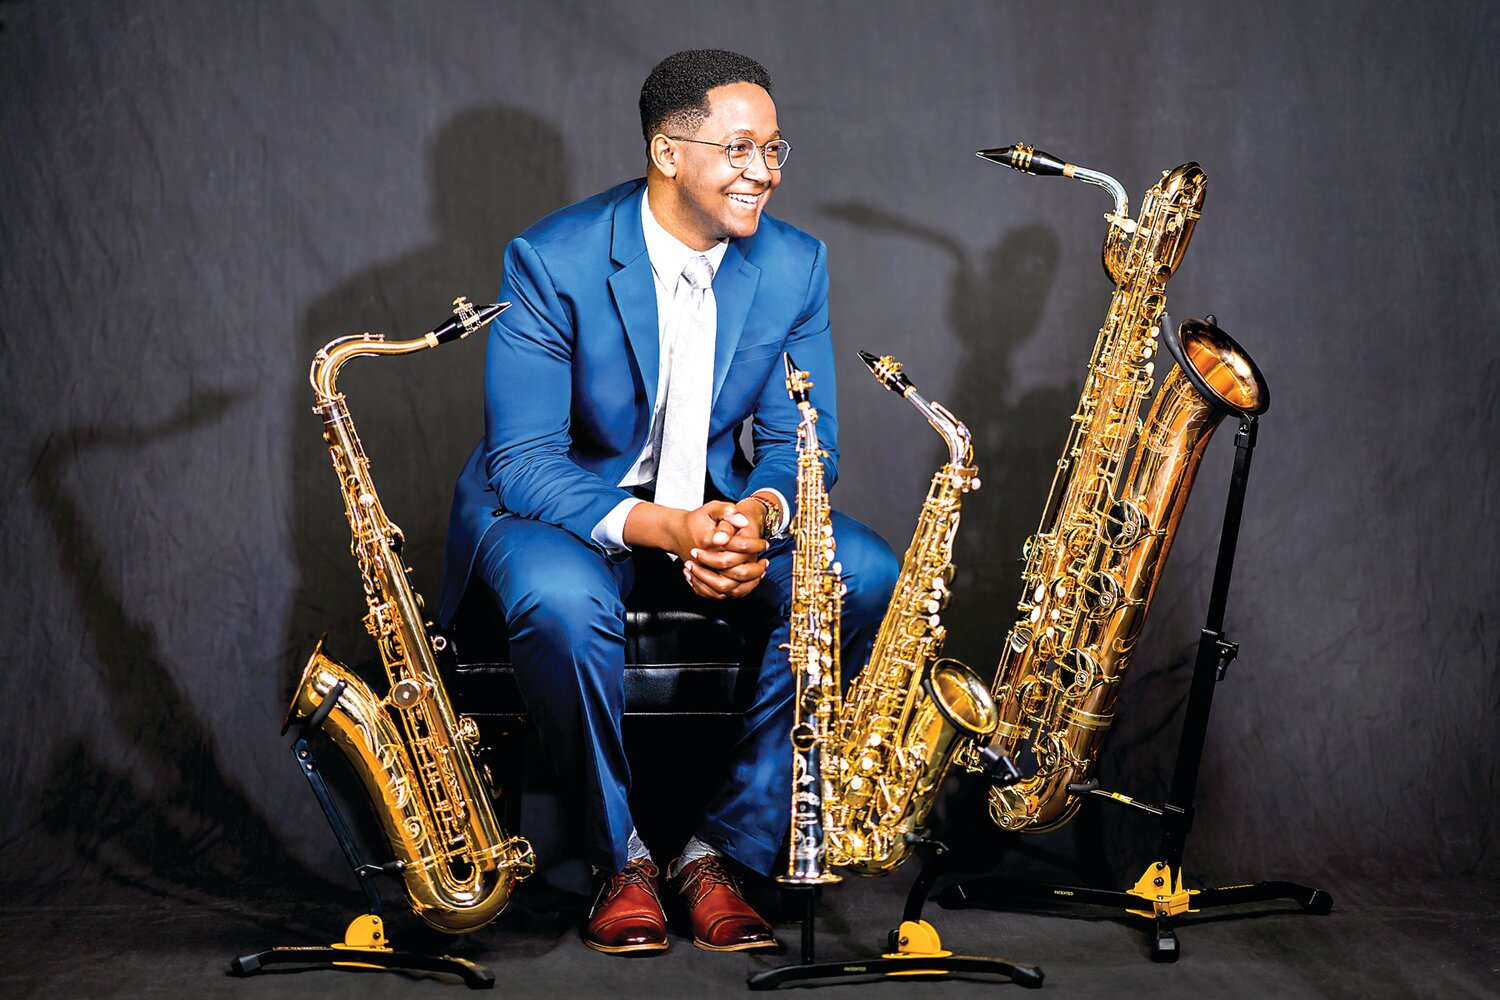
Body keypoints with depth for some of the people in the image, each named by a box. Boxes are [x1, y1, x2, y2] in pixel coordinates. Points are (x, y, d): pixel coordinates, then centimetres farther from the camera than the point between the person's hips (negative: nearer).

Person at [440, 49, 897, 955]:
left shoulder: (794, 266, -5)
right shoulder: (552, 261, -19)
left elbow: (800, 440, -1)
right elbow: (524, 460, -21)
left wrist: (758, 511, -27)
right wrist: (663, 528, -37)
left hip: (717, 505, 4)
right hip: (563, 505, -4)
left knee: (869, 578, -21)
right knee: (564, 602, -38)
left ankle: (724, 850, -12)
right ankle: (622, 854, -12)